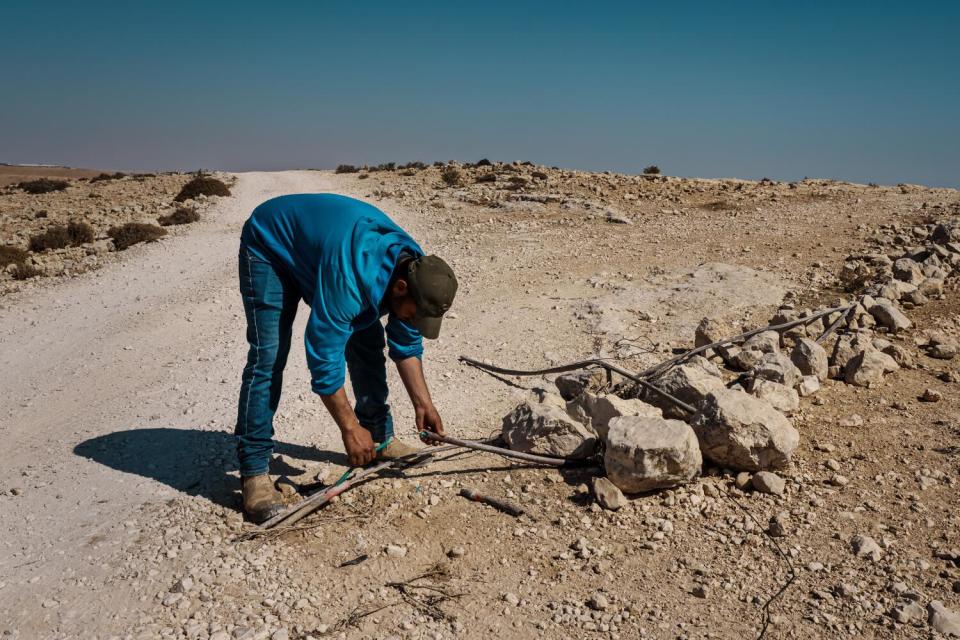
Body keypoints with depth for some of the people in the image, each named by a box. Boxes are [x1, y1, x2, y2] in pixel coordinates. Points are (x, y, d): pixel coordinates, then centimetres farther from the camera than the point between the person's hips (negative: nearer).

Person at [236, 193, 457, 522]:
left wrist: (422, 403, -4)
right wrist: (350, 428, -27)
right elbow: (324, 356, -36)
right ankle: (254, 473, -13)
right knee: (268, 356, -20)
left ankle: (381, 439, 17)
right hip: (270, 246, -7)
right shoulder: (350, 278, -42)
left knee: (367, 342, 1)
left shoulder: (416, 269, -17)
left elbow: (406, 345, -2)